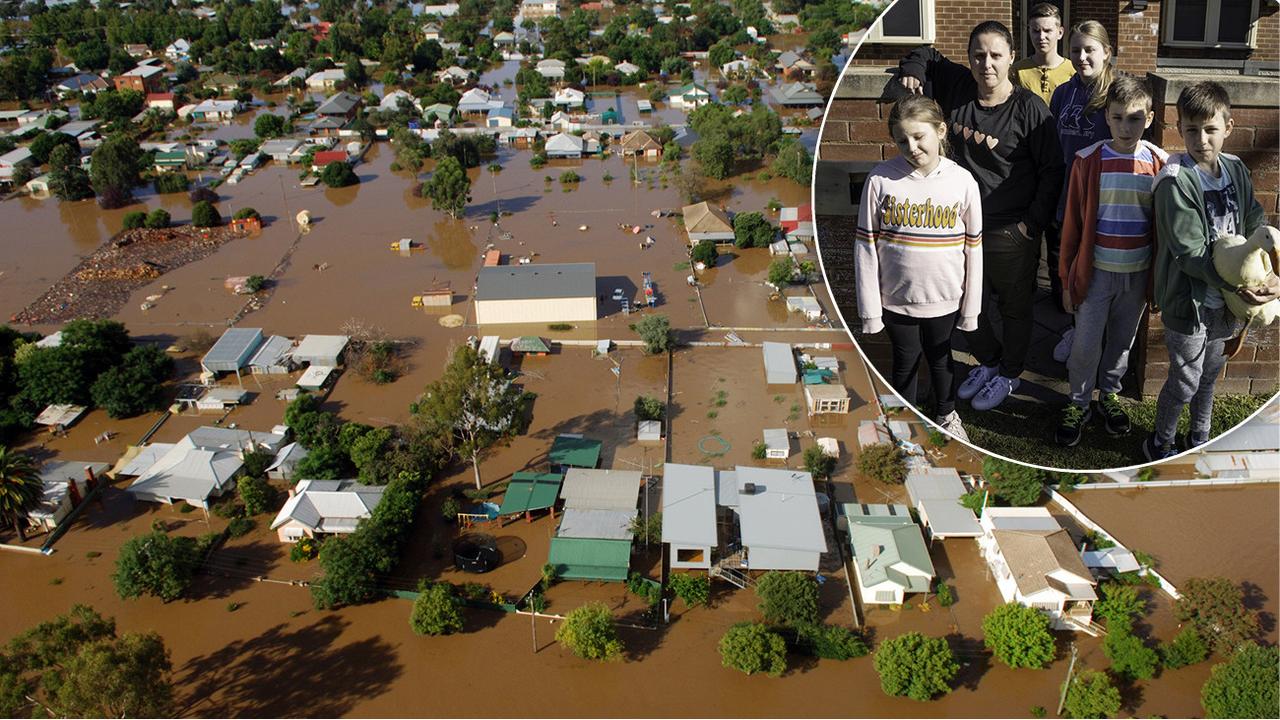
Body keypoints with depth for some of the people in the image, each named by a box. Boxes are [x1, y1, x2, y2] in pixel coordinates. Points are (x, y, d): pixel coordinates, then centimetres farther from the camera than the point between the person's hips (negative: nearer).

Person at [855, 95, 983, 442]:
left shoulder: (962, 181, -11)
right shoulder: (881, 179, -13)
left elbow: (973, 247, -2)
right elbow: (866, 245, -8)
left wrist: (971, 307, 1)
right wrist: (870, 307, -7)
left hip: (944, 297, 1)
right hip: (896, 296, -1)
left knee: (940, 358, 22)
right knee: (905, 362, 16)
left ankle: (946, 415, 46)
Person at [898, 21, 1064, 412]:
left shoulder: (1030, 109, -17)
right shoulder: (957, 87, -4)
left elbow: (1051, 170, -10)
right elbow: (927, 55, 15)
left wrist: (1034, 223, -14)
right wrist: (911, 71, -6)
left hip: (1011, 232, -5)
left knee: (1014, 306, 15)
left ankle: (1009, 373, 37)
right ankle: (988, 360, 44)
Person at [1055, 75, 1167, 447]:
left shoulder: (1160, 164, -5)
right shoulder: (1088, 160, -9)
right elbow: (1072, 223, -3)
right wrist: (1067, 278, -1)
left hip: (1138, 273, 2)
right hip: (1096, 271, -1)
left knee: (1122, 342, 16)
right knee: (1085, 346, 4)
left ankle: (1109, 393, 39)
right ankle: (1078, 404, 24)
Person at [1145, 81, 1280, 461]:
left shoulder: (1236, 170, 1)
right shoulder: (1175, 181, -20)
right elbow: (1191, 254, -22)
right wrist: (1240, 286, -27)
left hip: (1223, 298, 6)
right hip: (1188, 300, -6)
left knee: (1210, 372, 21)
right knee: (1185, 382, 5)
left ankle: (1200, 438, 41)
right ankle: (1160, 444, 26)